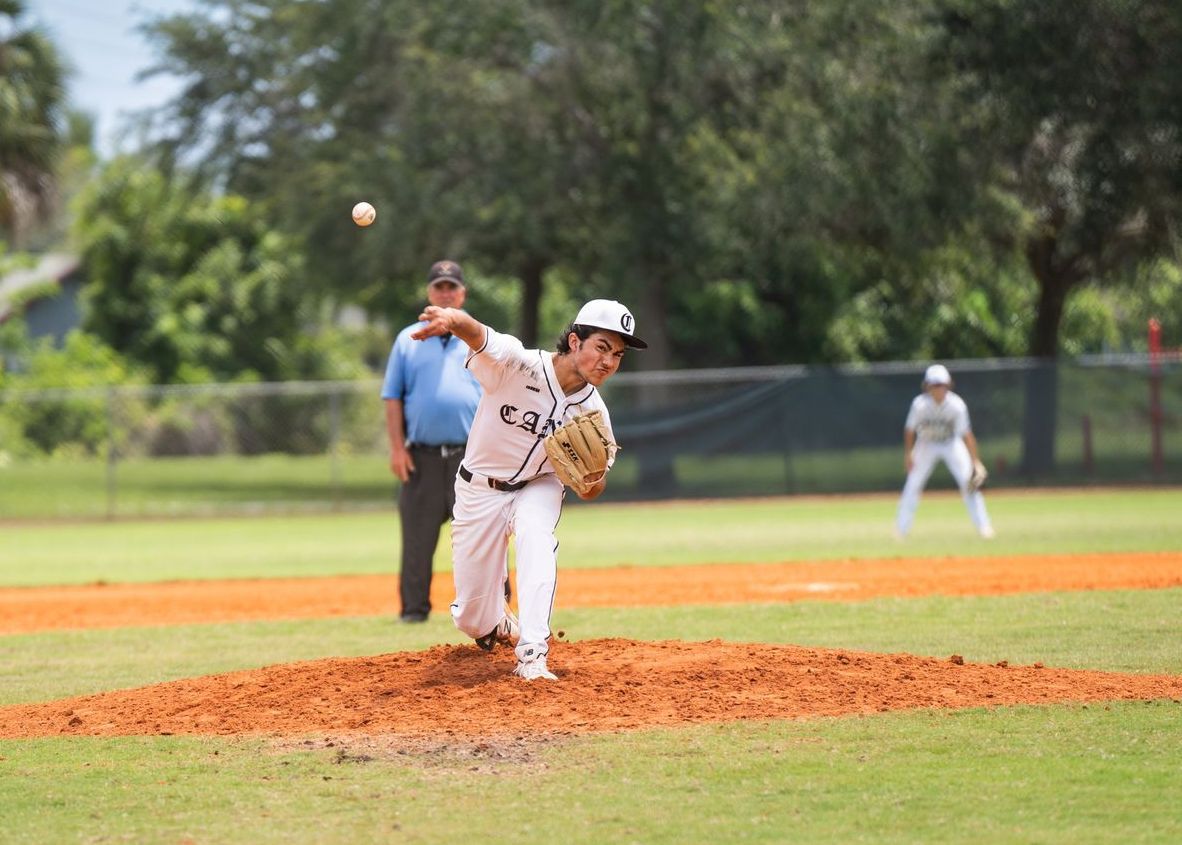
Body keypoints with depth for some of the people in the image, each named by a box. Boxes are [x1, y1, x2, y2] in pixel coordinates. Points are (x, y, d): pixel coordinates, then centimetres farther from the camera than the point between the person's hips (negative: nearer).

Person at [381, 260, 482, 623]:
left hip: (472, 456, -1)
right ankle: (414, 608, 8)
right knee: (417, 539, 1)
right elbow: (393, 398, 9)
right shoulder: (408, 340, 13)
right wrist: (397, 449, -2)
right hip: (422, 457, 1)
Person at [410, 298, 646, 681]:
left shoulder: (593, 412, -14)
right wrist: (453, 319, -72)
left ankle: (532, 655, -36)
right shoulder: (518, 365, -27)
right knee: (472, 618, 4)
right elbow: (477, 335, -48)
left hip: (538, 487, 2)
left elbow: (591, 491, -2)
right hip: (480, 488, -2)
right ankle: (499, 626, 44)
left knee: (535, 533, -36)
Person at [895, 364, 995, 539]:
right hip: (926, 444, 0)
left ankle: (983, 525, 0)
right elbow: (909, 430, -9)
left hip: (952, 444, 0)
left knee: (968, 482, -10)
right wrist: (908, 454, -7)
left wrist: (975, 462, -27)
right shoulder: (920, 404, -25)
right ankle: (900, 530, 7)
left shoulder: (957, 405, -26)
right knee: (912, 486, -5)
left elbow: (966, 434, -24)